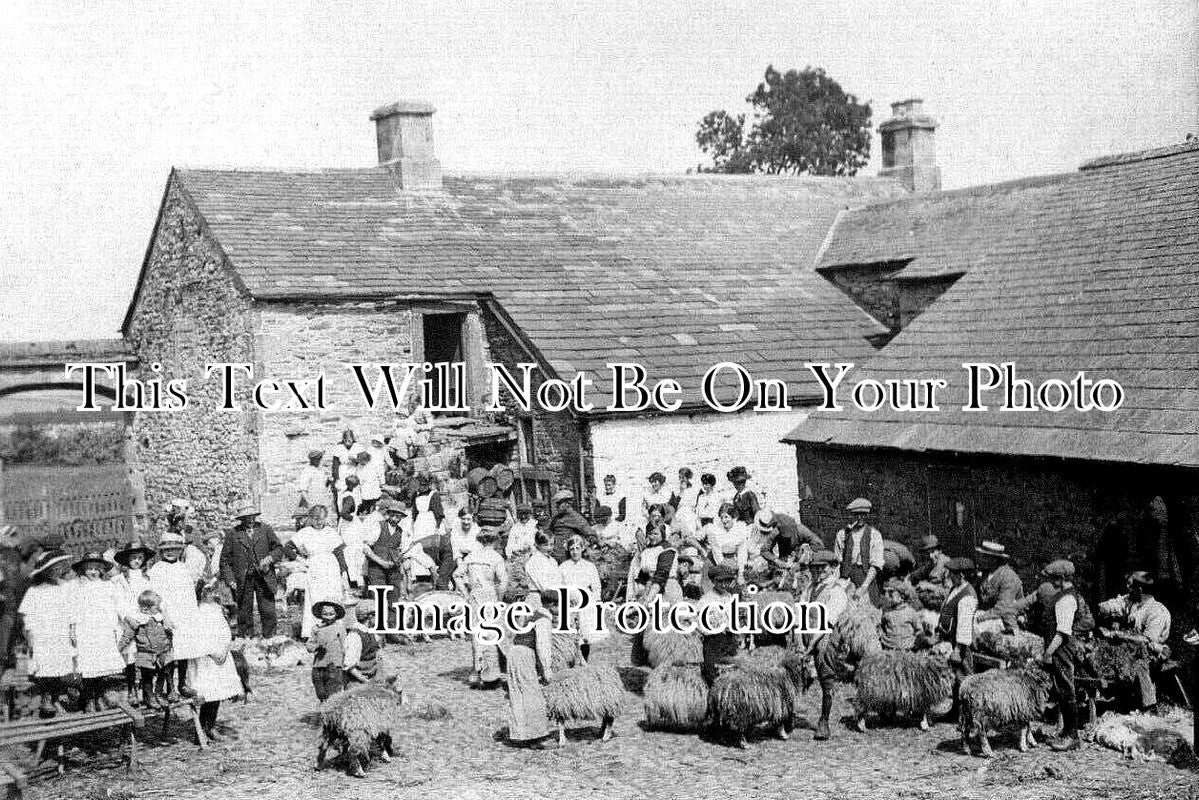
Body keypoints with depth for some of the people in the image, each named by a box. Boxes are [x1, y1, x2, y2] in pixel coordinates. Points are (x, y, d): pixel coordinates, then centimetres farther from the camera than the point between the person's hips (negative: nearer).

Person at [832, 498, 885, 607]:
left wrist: (864, 587, -13)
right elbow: (836, 561, 13)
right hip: (846, 578, 1)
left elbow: (876, 565, -2)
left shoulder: (874, 534, 5)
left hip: (867, 577, -1)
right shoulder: (842, 534, 11)